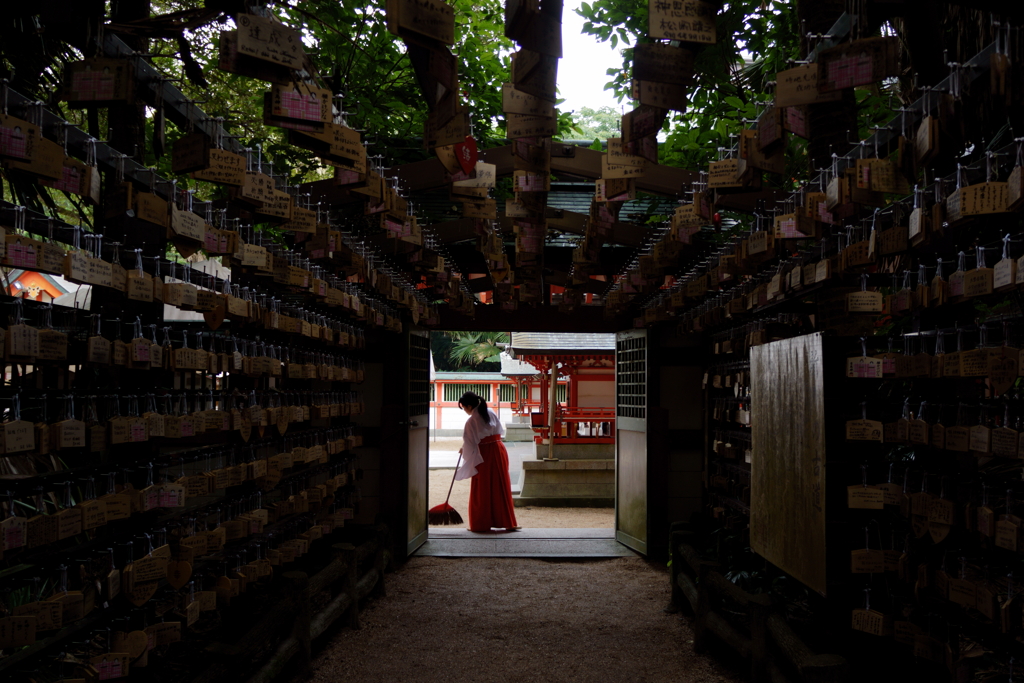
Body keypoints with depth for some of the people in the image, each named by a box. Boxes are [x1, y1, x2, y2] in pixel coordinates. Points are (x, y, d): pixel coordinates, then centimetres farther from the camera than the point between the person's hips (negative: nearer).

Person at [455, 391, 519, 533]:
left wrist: (464, 451, 9)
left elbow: (470, 445, -10)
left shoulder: (471, 421, -15)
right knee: (501, 487, 11)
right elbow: (501, 431, 12)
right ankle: (508, 522, 14)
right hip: (499, 451, 5)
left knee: (482, 490, 5)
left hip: (484, 456, -5)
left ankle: (482, 525, 10)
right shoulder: (491, 413, 3)